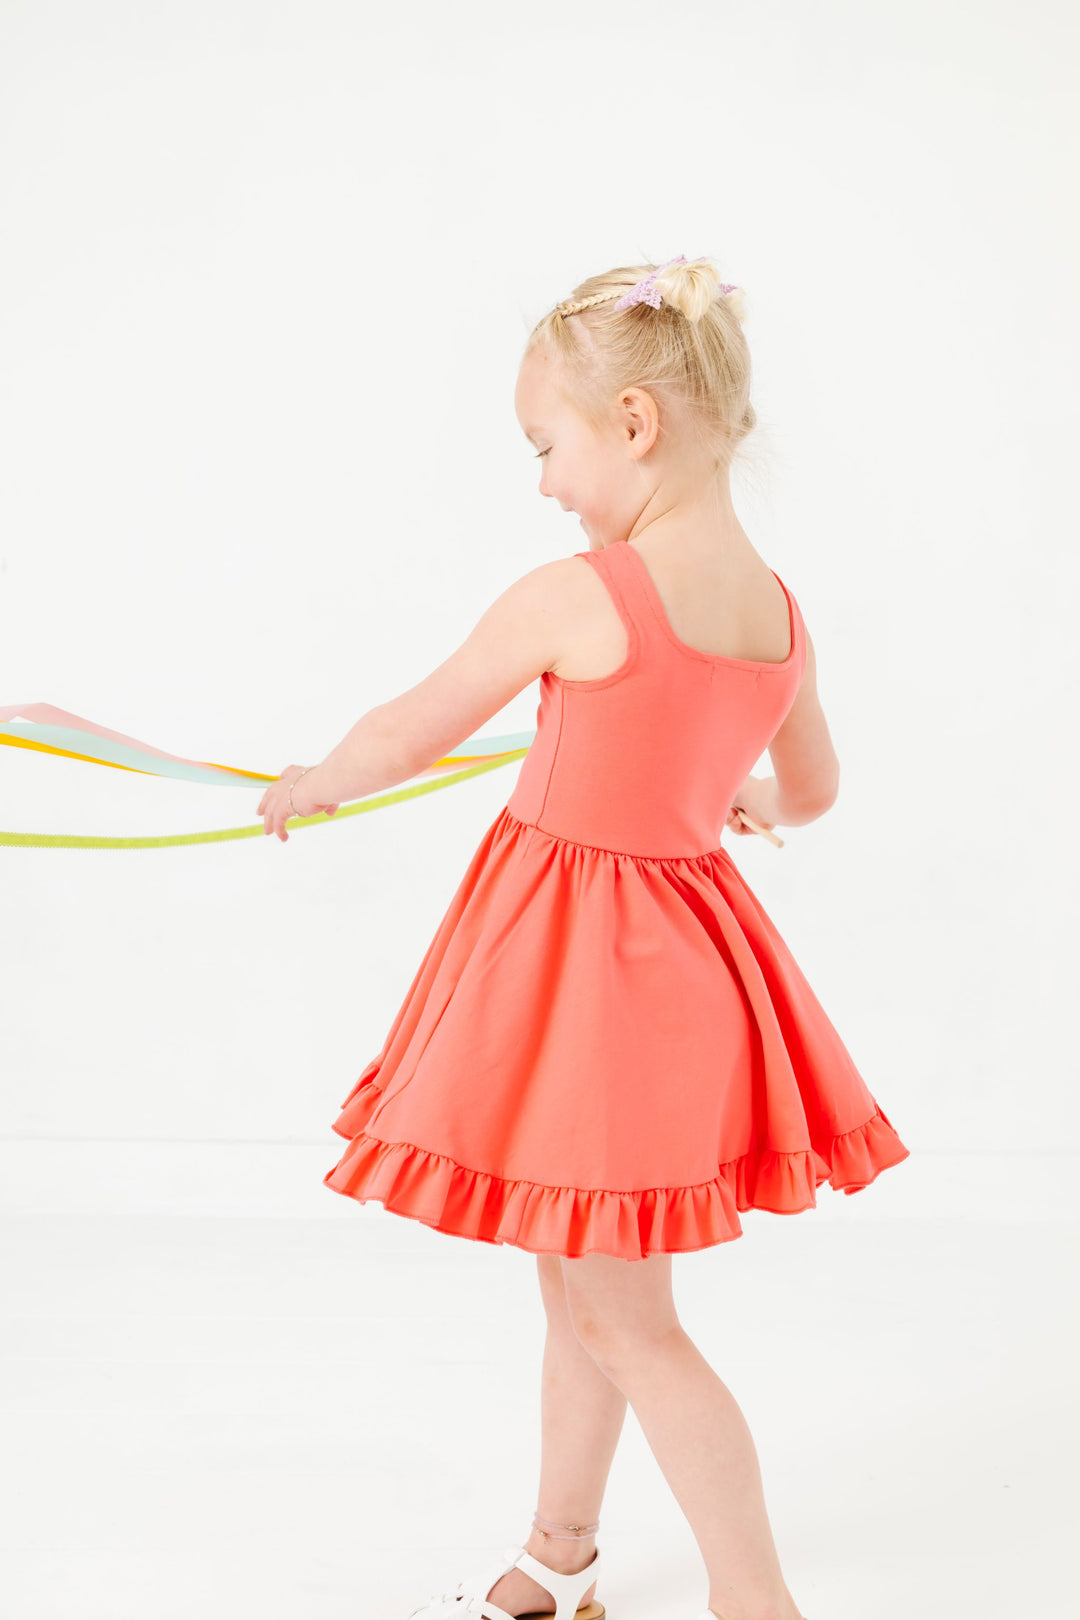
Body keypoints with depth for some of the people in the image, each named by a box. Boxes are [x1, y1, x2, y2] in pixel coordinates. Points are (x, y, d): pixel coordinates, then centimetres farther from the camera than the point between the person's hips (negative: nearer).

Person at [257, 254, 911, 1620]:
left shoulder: (571, 599, -20)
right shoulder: (778, 611, 1)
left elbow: (408, 739, -8)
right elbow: (811, 791, 16)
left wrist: (311, 785, 13)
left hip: (578, 955, -8)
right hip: (680, 928, 8)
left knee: (625, 1320, 5)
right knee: (580, 1282, 22)